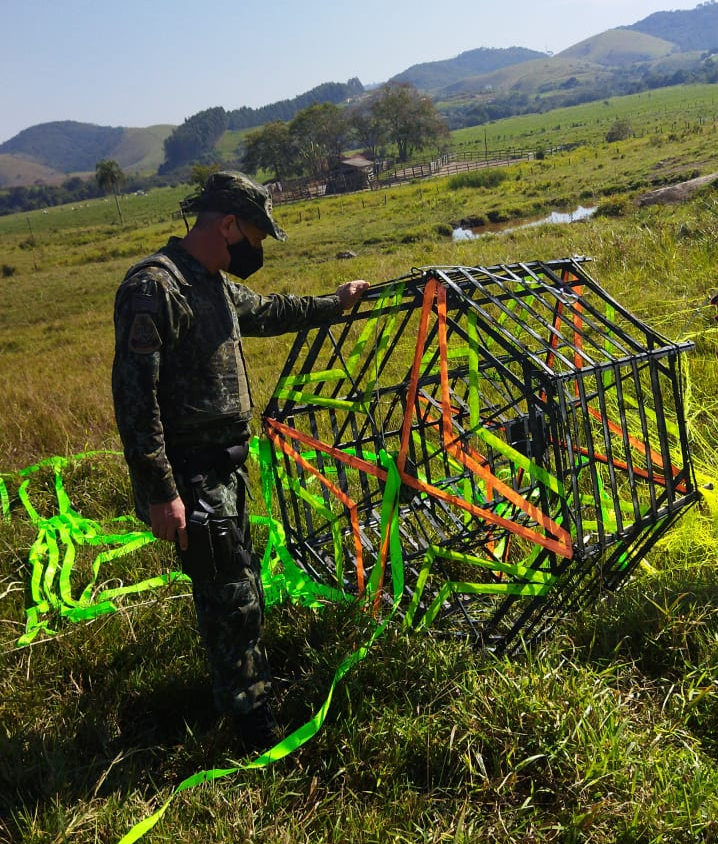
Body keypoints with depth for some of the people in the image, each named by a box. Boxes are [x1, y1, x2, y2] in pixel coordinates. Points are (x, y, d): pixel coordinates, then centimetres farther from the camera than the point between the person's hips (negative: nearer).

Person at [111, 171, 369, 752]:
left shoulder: (215, 285, 11)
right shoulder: (154, 286, -20)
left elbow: (268, 312, 32)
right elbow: (135, 397, -24)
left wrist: (335, 304, 42)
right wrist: (160, 493, -25)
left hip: (226, 465, 10)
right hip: (190, 476, -10)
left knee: (240, 584, 23)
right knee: (232, 595, -1)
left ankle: (251, 683, 44)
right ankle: (256, 728, 16)